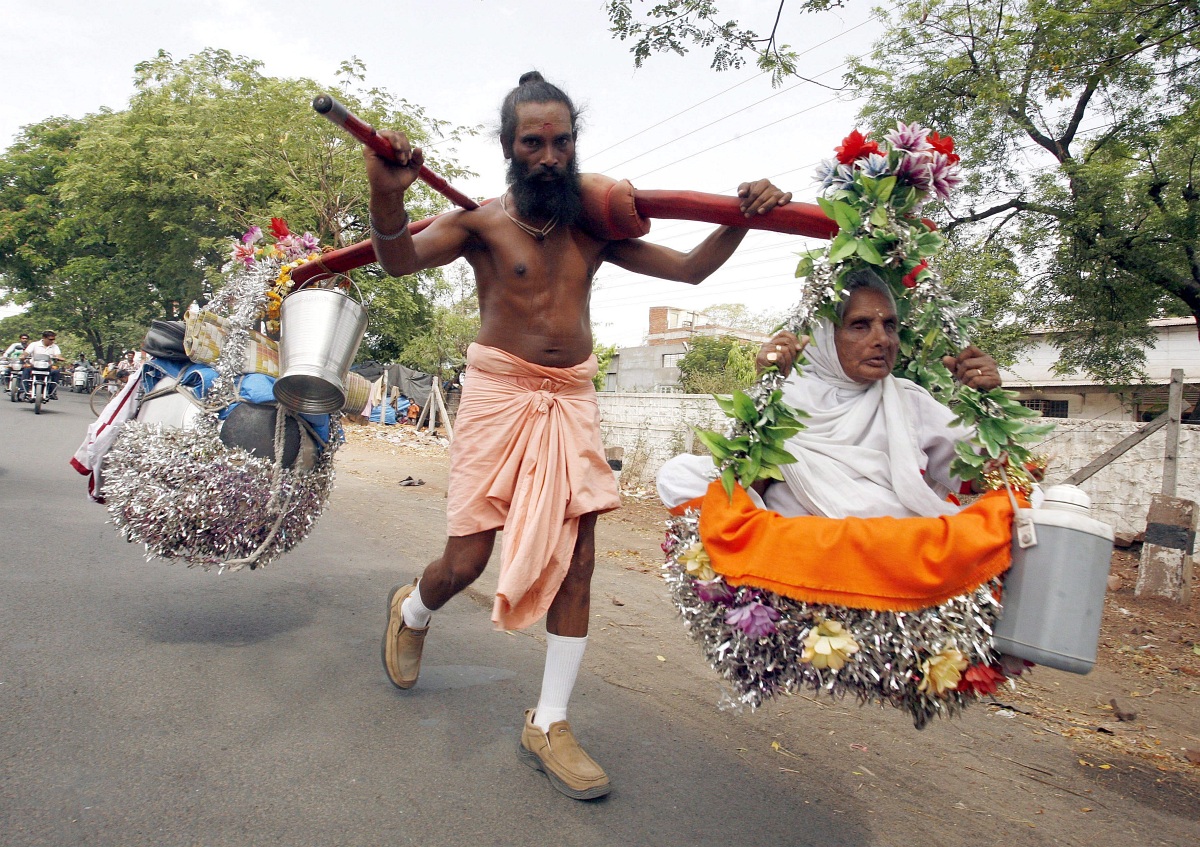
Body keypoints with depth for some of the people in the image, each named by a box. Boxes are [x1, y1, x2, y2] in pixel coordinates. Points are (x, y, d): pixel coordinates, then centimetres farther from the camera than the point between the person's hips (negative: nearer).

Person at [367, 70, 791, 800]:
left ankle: (549, 723, 14)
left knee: (577, 561, 0)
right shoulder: (481, 221, -3)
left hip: (573, 399, 4)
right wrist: (388, 195, -41)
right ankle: (411, 611, 38)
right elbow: (400, 259, -20)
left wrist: (742, 218, -6)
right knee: (467, 561, 0)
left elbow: (690, 269, 10)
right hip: (499, 393, -3)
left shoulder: (595, 228, 9)